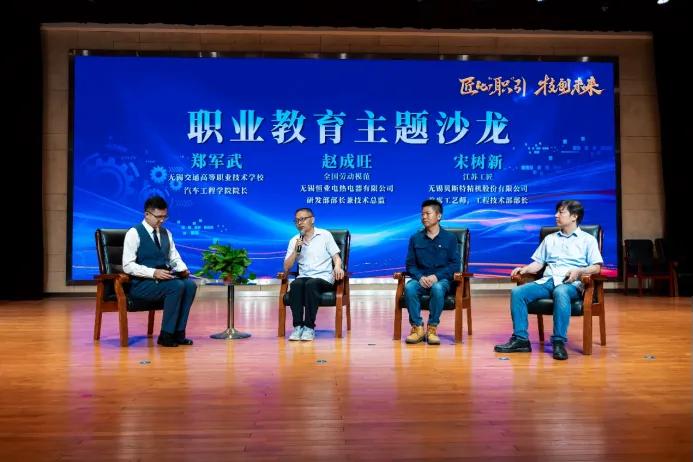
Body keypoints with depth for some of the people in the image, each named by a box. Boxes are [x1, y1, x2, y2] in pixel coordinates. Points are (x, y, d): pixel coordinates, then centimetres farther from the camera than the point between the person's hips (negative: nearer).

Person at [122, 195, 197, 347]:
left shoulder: (166, 232, 13)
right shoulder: (134, 233, -8)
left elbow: (174, 257, 16)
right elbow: (128, 266, -15)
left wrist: (182, 269, -6)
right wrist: (154, 273, -26)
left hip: (163, 278, 6)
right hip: (141, 283, -6)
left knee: (190, 285, -21)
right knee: (177, 286, -30)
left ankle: (178, 333, -14)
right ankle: (166, 335, -18)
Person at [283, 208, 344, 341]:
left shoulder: (325, 235, 9)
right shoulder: (294, 241, 14)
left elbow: (336, 257, 3)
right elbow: (286, 268, 9)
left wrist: (337, 267, -20)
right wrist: (296, 251, -5)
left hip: (324, 278, -2)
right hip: (304, 277, 2)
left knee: (311, 284, -35)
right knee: (295, 284, -32)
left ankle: (309, 327, -31)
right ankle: (298, 326, -29)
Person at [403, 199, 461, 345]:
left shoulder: (450, 238, 5)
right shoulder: (415, 238, 11)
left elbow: (455, 264, -1)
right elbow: (410, 264, 8)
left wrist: (436, 276, -17)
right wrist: (420, 277, -13)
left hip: (441, 279, -2)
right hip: (421, 278, 2)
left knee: (437, 288, -38)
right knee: (409, 287, -32)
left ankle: (432, 328, -23)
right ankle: (417, 328, -22)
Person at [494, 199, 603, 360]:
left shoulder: (587, 239, 13)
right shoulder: (549, 239, 26)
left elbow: (596, 267, 3)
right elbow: (538, 263, 21)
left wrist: (579, 271, -16)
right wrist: (525, 269, 0)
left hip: (570, 283, -4)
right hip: (547, 280, 5)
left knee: (560, 293, -41)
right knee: (517, 292, -23)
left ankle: (559, 342, -35)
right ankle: (520, 339, -22)